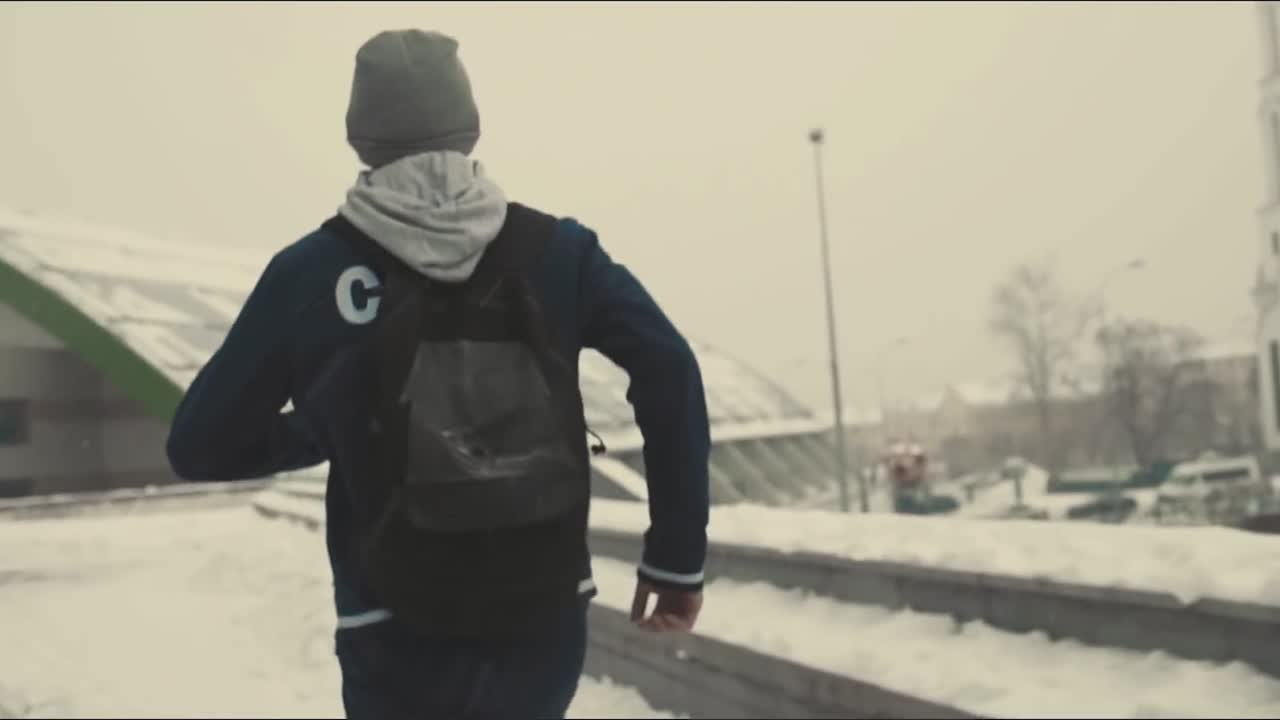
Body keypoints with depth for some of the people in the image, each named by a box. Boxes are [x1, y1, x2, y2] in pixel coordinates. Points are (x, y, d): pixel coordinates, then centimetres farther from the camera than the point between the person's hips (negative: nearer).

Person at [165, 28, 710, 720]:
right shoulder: (554, 249, -2)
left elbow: (198, 446, 0)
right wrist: (677, 554, -5)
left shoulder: (310, 273, -5)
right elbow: (669, 370, -11)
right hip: (547, 623, 2)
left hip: (402, 642, -2)